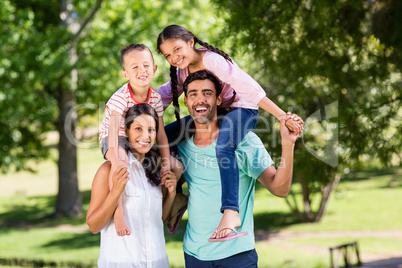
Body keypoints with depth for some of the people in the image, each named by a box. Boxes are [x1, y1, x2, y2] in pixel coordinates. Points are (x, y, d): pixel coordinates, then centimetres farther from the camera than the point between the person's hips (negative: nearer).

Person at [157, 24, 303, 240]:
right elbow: (162, 96, 15)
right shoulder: (182, 70, 1)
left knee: (223, 146, -41)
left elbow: (251, 90, -30)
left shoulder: (211, 60, -24)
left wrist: (283, 117, -35)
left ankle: (230, 212, -47)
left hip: (241, 109, -9)